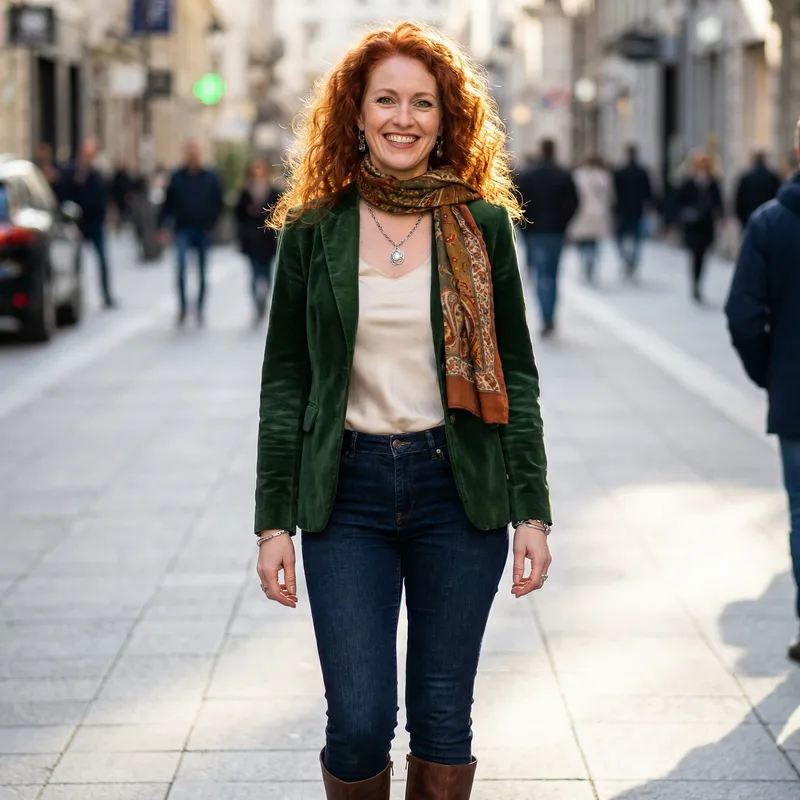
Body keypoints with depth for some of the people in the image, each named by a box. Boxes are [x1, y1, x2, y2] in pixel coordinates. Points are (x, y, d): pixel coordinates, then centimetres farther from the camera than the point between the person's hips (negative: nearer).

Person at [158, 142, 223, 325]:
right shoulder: (177, 177, 2)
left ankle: (200, 309, 20)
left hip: (203, 231, 1)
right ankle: (183, 307, -11)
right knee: (182, 265, -20)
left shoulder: (211, 178, 3)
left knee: (202, 273, 8)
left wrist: (210, 224, -7)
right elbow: (168, 203, 4)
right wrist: (162, 225, -2)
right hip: (183, 229, -1)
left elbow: (218, 204, 6)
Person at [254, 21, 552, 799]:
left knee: (443, 718, 6)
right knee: (359, 721, -6)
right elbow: (284, 382, 4)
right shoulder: (313, 228, 2)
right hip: (345, 494, 0)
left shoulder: (483, 223, 2)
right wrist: (274, 521, 0)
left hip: (459, 488, 1)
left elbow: (516, 375, 5)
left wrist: (532, 510, -1)